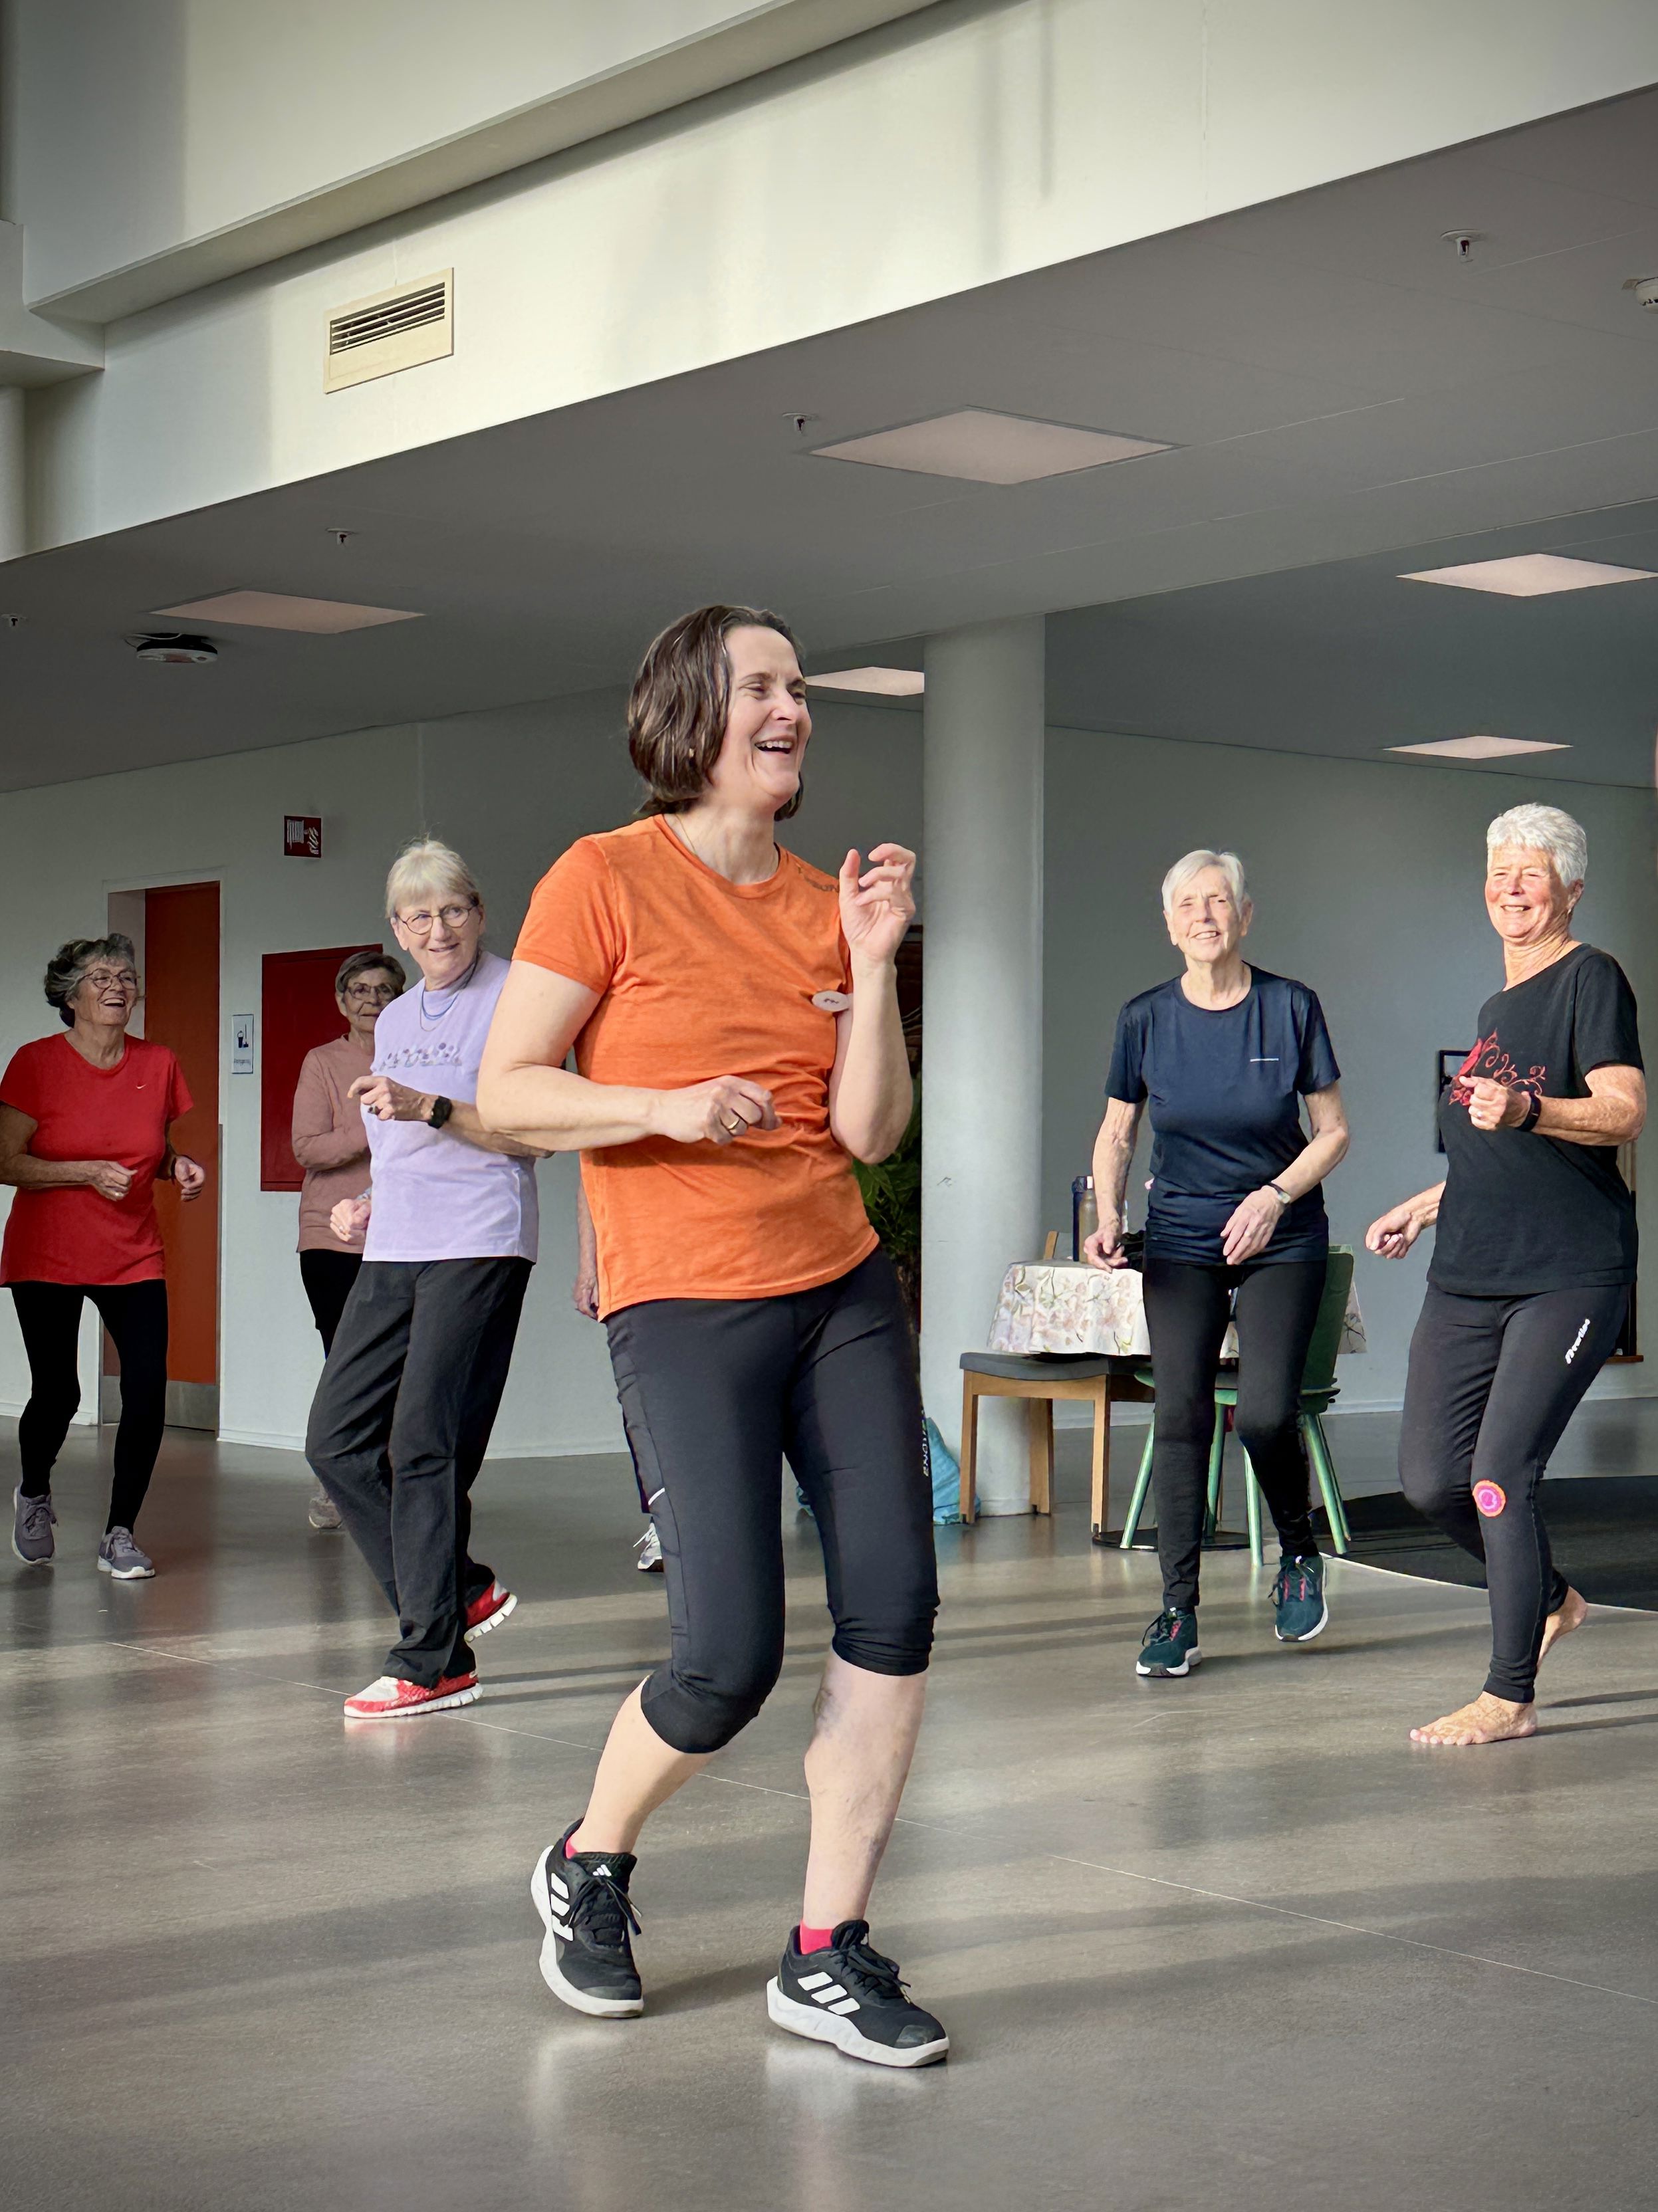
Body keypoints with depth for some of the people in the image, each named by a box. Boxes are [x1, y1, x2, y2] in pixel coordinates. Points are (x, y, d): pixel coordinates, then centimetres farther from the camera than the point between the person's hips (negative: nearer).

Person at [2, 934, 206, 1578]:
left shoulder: (158, 1065, 4)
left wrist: (179, 1166, -5)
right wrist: (89, 1172, -20)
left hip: (133, 1257, 3)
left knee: (148, 1390, -10)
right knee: (57, 1391, -2)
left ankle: (120, 1533, 7)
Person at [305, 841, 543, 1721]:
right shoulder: (394, 1020, 22)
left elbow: (532, 1133, -10)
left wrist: (430, 1109, -21)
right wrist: (368, 1205, 12)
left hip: (479, 1248, -8)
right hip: (393, 1254, 8)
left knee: (424, 1449, -11)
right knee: (336, 1441, 2)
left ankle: (430, 1663, -4)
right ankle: (462, 1592, 15)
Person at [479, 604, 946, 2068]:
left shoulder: (823, 903, 11)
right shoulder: (608, 878, -4)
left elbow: (870, 1132, 5)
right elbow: (507, 1091, -6)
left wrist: (874, 961, -4)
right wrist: (666, 1107, -19)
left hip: (845, 1289, 6)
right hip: (684, 1306, -5)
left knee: (895, 1607, -4)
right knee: (730, 1659, -9)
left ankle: (827, 1955, 9)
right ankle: (589, 1865, 22)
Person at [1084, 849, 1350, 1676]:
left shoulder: (1291, 1008, -4)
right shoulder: (1146, 1018, 0)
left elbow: (1333, 1131, 2)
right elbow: (1116, 1132, 11)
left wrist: (1275, 1195, -13)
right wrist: (1108, 1216, -6)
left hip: (1282, 1242, -2)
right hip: (1181, 1244, 2)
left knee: (1265, 1413, -13)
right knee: (1180, 1416, -7)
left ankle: (1299, 1554, 17)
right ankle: (1177, 1612, -1)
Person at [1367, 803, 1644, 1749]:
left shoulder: (1591, 979, -4)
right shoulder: (1498, 1006, 21)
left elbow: (1624, 1111, -17)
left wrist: (1523, 1111, -32)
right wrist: (1429, 1203, 28)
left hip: (1571, 1276, -8)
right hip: (1470, 1278, 8)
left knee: (1501, 1473, -14)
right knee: (1430, 1479, 3)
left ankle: (1511, 1697, -2)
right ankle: (1551, 1598, 29)